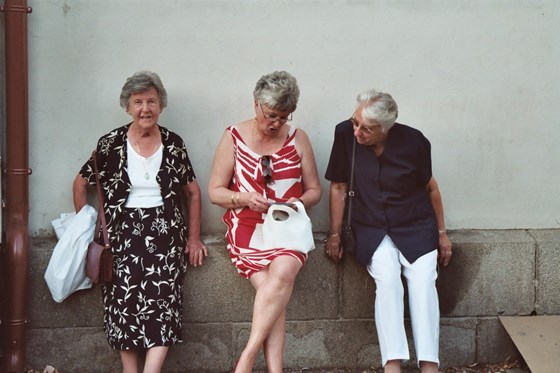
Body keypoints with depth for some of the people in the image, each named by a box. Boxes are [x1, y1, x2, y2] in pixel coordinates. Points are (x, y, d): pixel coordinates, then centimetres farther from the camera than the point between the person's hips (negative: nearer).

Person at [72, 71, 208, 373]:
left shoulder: (173, 144, 8)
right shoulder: (111, 144, 3)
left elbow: (192, 192, 16)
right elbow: (81, 184, 12)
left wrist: (194, 237, 12)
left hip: (165, 231, 0)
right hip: (122, 231, 0)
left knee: (162, 294, -19)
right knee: (125, 295, -17)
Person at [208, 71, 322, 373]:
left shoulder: (297, 138, 8)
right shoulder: (234, 137, 3)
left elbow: (314, 190, 13)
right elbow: (215, 191, 4)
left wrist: (299, 202, -9)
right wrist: (246, 198, -14)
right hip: (247, 226, -1)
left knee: (283, 272, -31)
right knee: (269, 286, -27)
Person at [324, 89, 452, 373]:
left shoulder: (413, 142, -13)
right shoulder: (345, 134, -12)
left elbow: (430, 187, 3)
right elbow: (338, 187, -2)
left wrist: (441, 233, 9)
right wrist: (335, 235, 1)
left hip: (416, 227, 0)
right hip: (372, 229, 0)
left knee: (422, 281, -22)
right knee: (387, 279, -27)